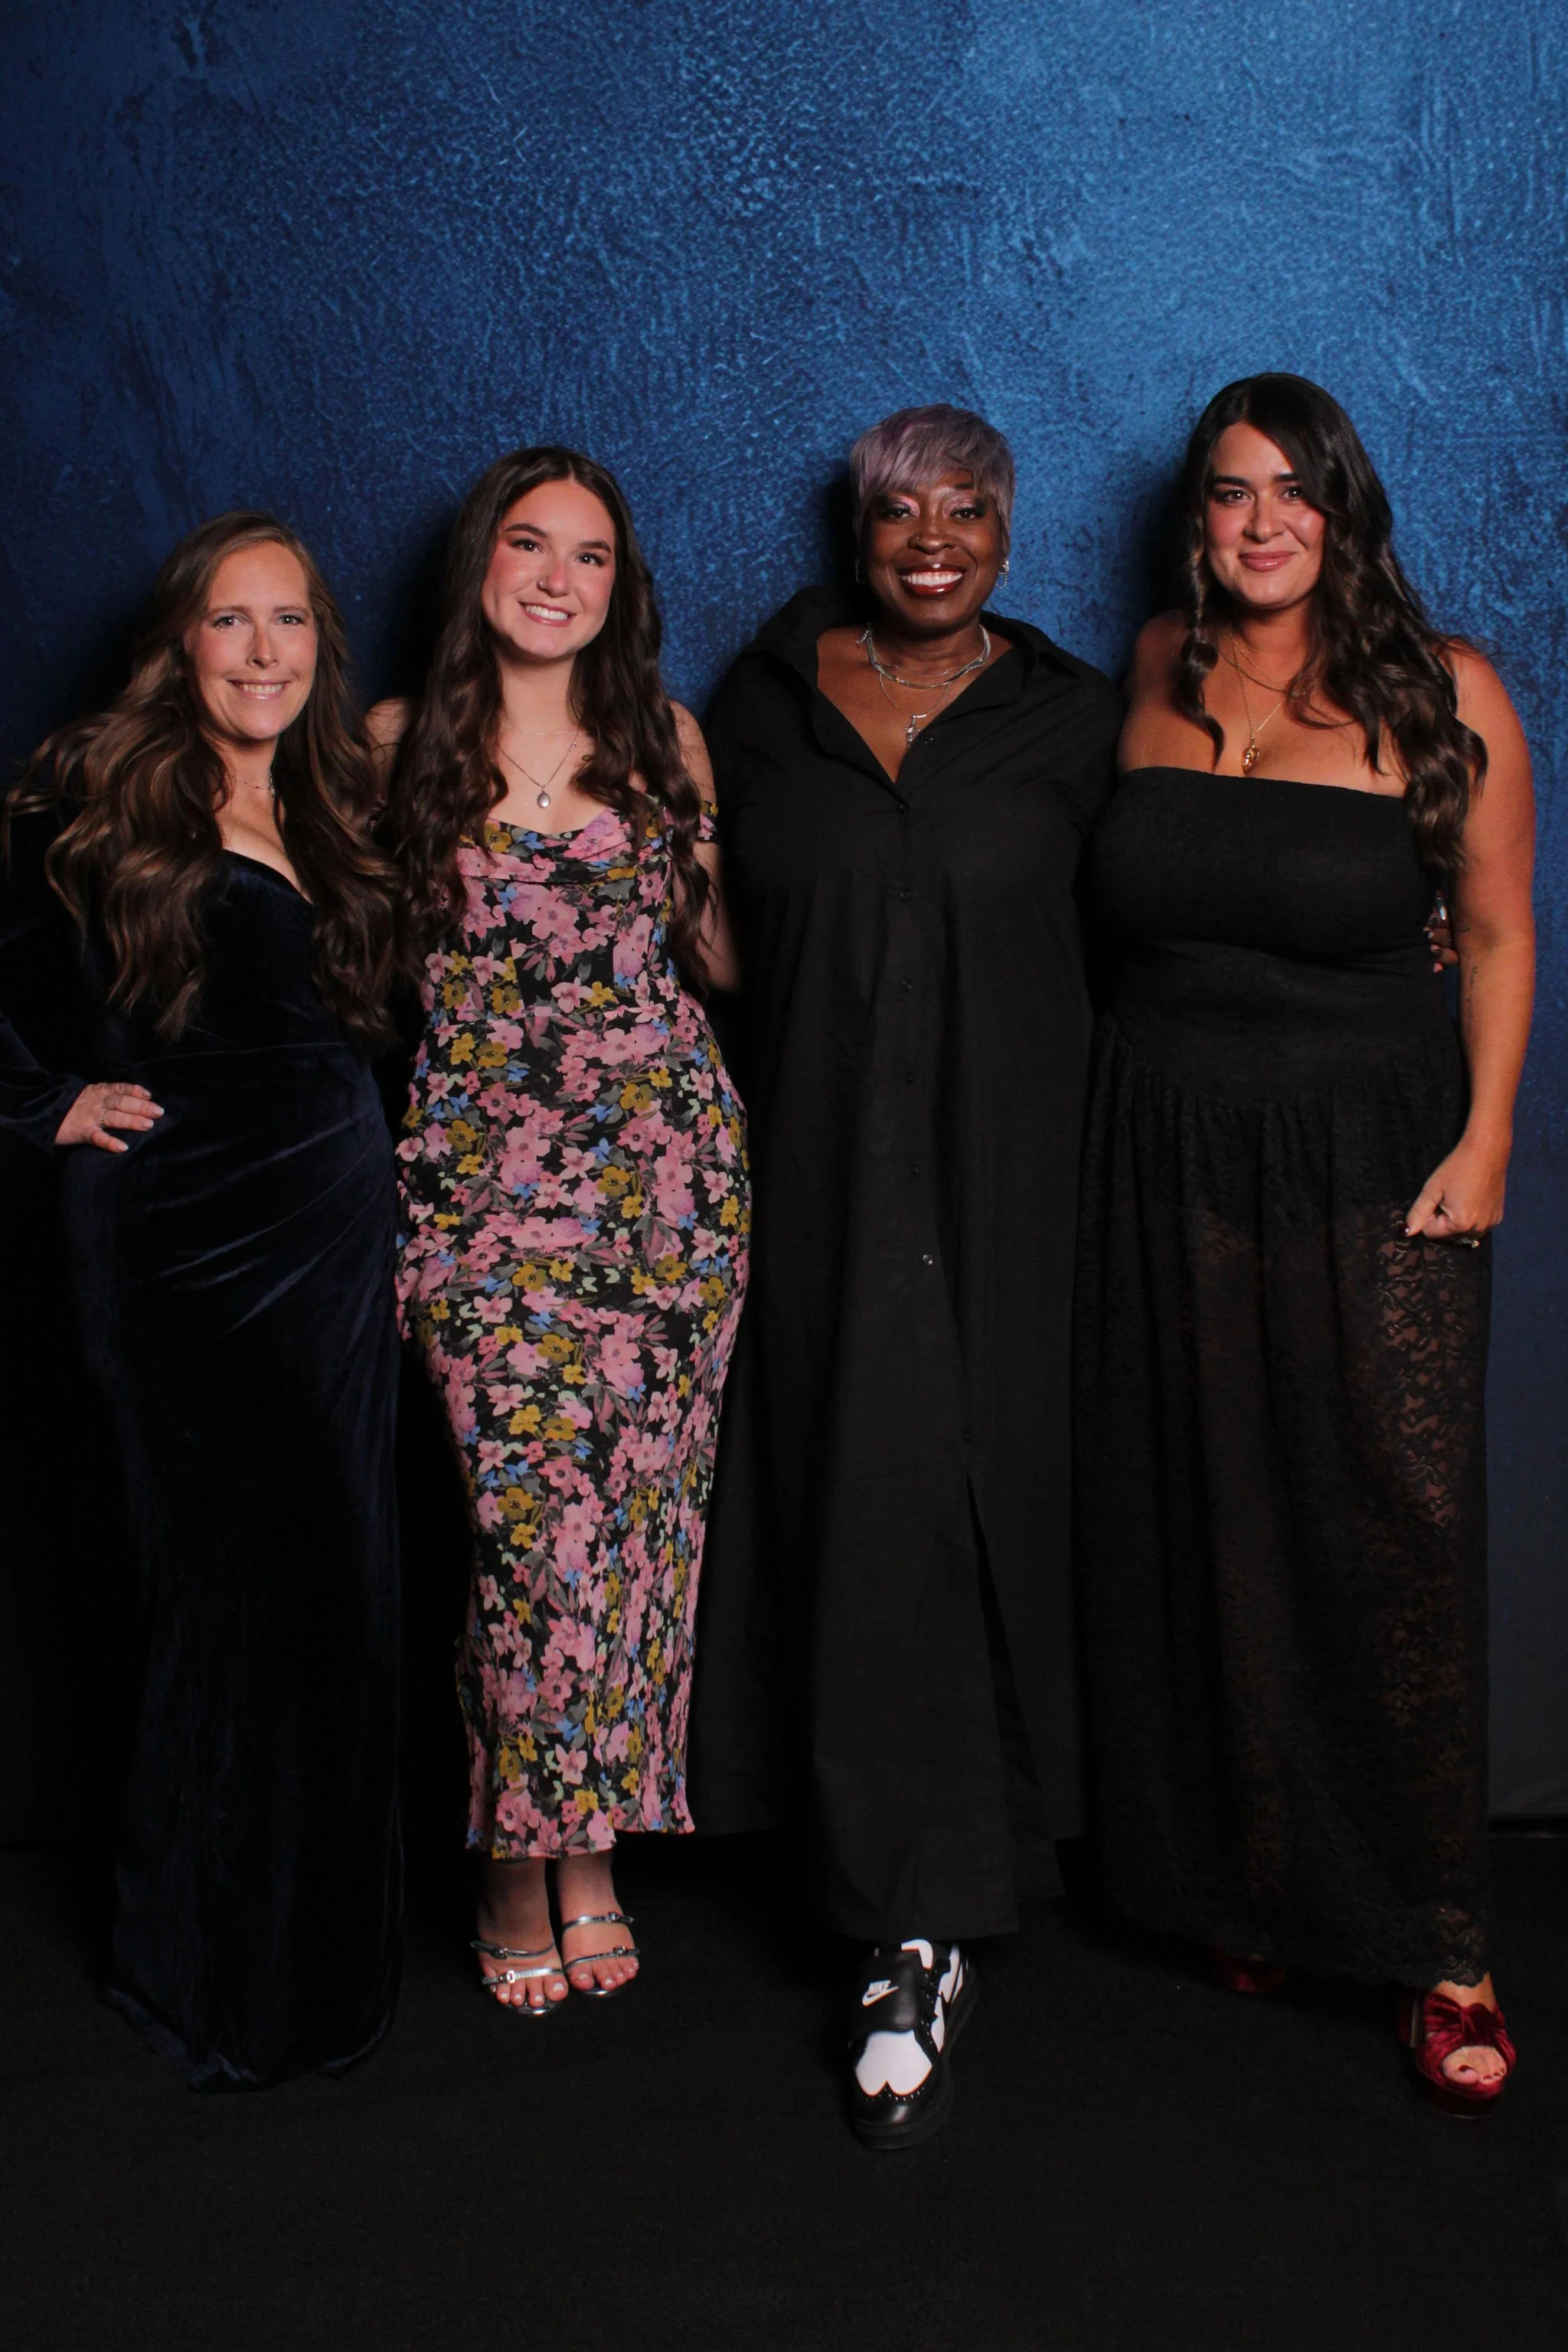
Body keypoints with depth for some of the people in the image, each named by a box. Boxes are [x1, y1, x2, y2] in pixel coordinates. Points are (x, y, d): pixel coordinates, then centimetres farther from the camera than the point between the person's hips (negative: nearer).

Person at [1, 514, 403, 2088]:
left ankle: (326, 1942, 24)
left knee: (338, 1578, 8)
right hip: (174, 1232, -5)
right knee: (226, 1578, -1)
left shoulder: (334, 802, 12)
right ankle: (205, 1962, 17)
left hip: (335, 1220, 5)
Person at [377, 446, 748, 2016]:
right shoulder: (405, 745, 8)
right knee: (536, 1513, -9)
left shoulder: (663, 741, 12)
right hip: (483, 1164, -2)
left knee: (642, 1505, 0)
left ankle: (587, 1850, 16)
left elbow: (717, 952, 14)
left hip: (668, 1155, 2)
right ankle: (517, 1865, 8)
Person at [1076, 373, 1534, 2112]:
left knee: (1397, 1535, -4)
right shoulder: (1153, 673, 7)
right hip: (1165, 1164, 3)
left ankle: (1435, 1947, 8)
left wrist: (1485, 1137, -5)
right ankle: (1238, 1891, 25)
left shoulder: (1441, 693, -1)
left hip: (1370, 1159, -3)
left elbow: (1497, 929, 2)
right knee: (1203, 1533, 8)